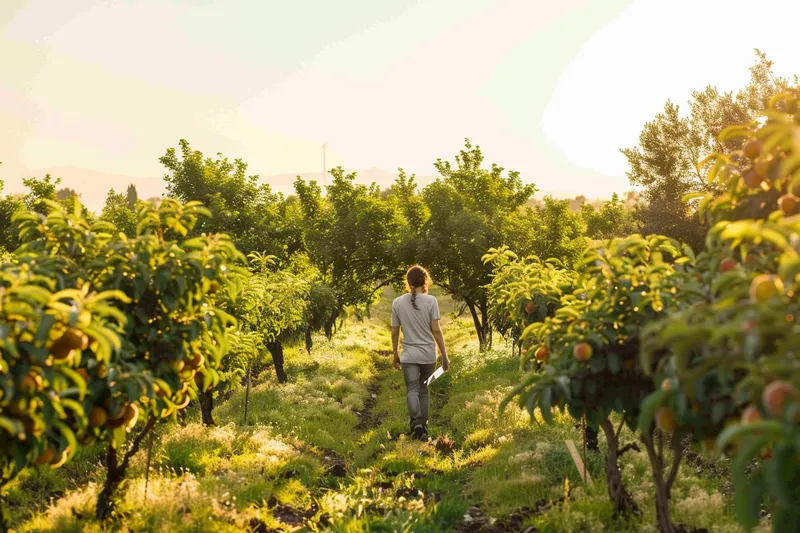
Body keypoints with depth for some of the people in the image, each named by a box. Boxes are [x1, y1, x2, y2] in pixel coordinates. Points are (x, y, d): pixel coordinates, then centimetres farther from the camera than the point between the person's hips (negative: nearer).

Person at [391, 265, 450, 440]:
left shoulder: (398, 302, 0)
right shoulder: (430, 300, -6)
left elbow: (394, 332, 4)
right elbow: (436, 330, -8)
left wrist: (395, 354, 17)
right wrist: (444, 356, -1)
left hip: (409, 355, 0)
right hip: (428, 354, 0)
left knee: (412, 390, -1)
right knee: (423, 390, 14)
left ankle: (416, 422, -24)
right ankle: (424, 426, 18)